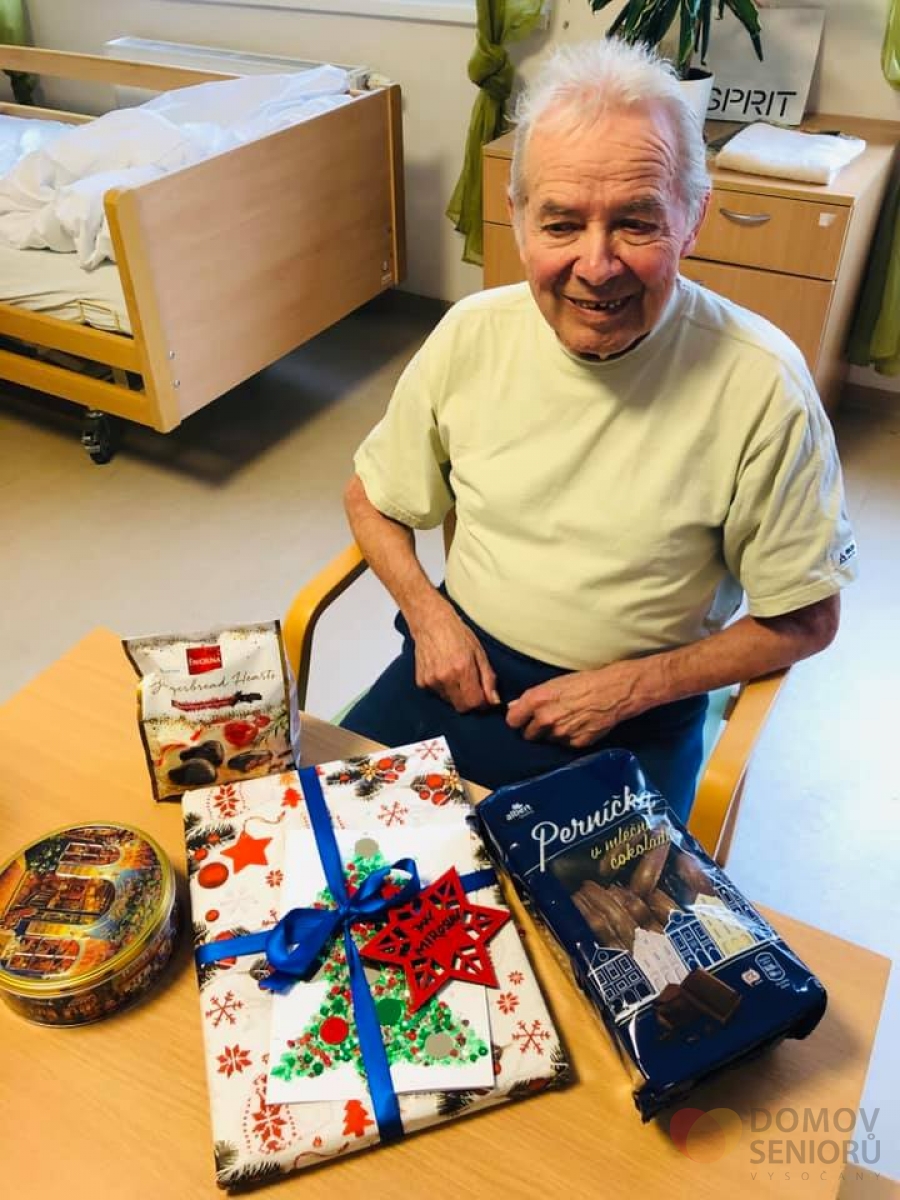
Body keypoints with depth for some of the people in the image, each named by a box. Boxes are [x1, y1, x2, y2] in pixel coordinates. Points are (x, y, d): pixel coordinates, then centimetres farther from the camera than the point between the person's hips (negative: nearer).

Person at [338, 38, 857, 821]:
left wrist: (630, 689, -14)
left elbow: (804, 620, -8)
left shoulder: (761, 383, -19)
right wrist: (428, 614, -9)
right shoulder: (472, 335, -9)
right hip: (461, 658, 3)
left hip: (638, 710, -2)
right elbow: (372, 498, 7)